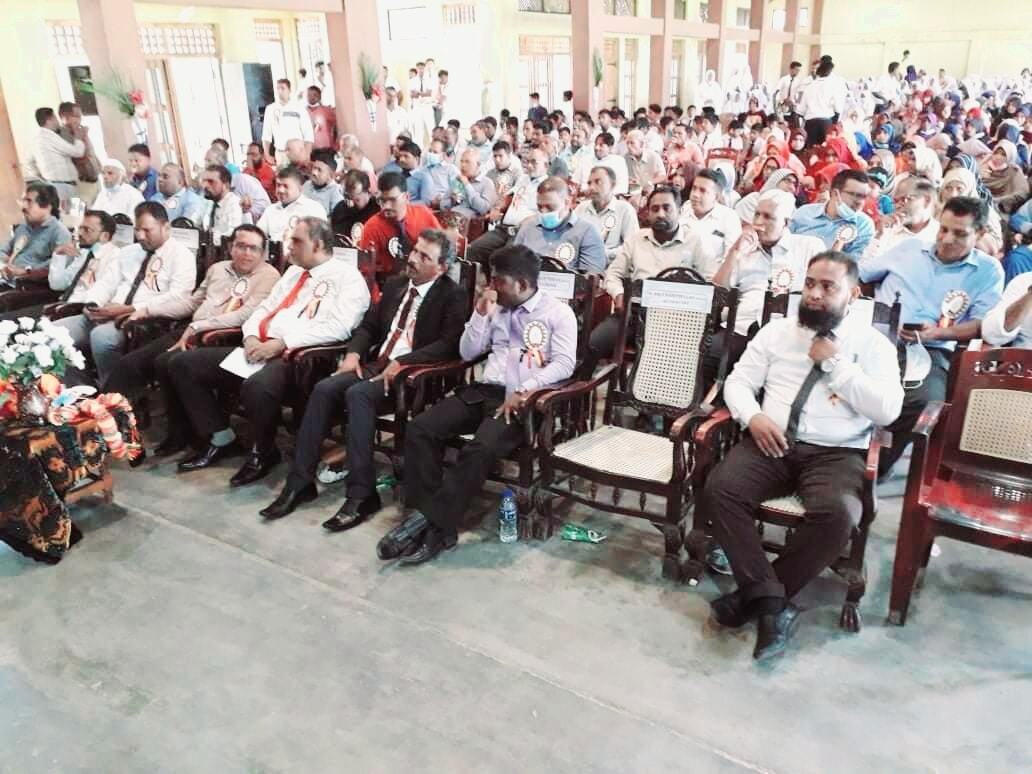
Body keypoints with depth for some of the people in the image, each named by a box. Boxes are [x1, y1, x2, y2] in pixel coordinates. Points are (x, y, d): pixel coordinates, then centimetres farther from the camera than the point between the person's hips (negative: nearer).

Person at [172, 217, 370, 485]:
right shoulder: (294, 272, 23)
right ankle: (222, 440, 10)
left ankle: (264, 452, -8)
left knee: (257, 385, -39)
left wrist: (282, 343, -19)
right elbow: (264, 308, 23)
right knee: (184, 363, 1)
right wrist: (252, 337, 0)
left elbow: (338, 328, -18)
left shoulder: (347, 277, -4)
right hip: (262, 349, 9)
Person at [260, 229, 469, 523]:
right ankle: (300, 482, -12)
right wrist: (353, 353, 0)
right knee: (324, 389, -18)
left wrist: (402, 363, -25)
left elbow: (449, 344, -17)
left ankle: (361, 493, -27)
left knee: (357, 394, -31)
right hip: (375, 364, 7)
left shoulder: (453, 296, -4)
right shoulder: (395, 284, 17)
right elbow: (368, 325, 21)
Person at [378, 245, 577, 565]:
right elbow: (467, 353, 17)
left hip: (523, 400, -6)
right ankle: (424, 515, -18)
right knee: (420, 428, -17)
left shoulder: (558, 312, 3)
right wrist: (481, 313, 5)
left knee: (480, 448, -34)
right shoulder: (496, 309, 19)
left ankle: (436, 526, -22)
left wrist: (524, 391, -19)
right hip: (483, 390, 6)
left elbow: (564, 365, -8)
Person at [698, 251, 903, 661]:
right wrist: (753, 416, -11)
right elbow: (738, 381, 10)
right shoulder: (777, 330, 13)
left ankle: (754, 595, -15)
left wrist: (835, 363, -8)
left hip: (836, 453, -2)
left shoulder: (873, 344, 7)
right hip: (772, 443, 2)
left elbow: (886, 410, -6)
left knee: (837, 514, -34)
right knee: (718, 490, -26)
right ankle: (771, 601, -21)